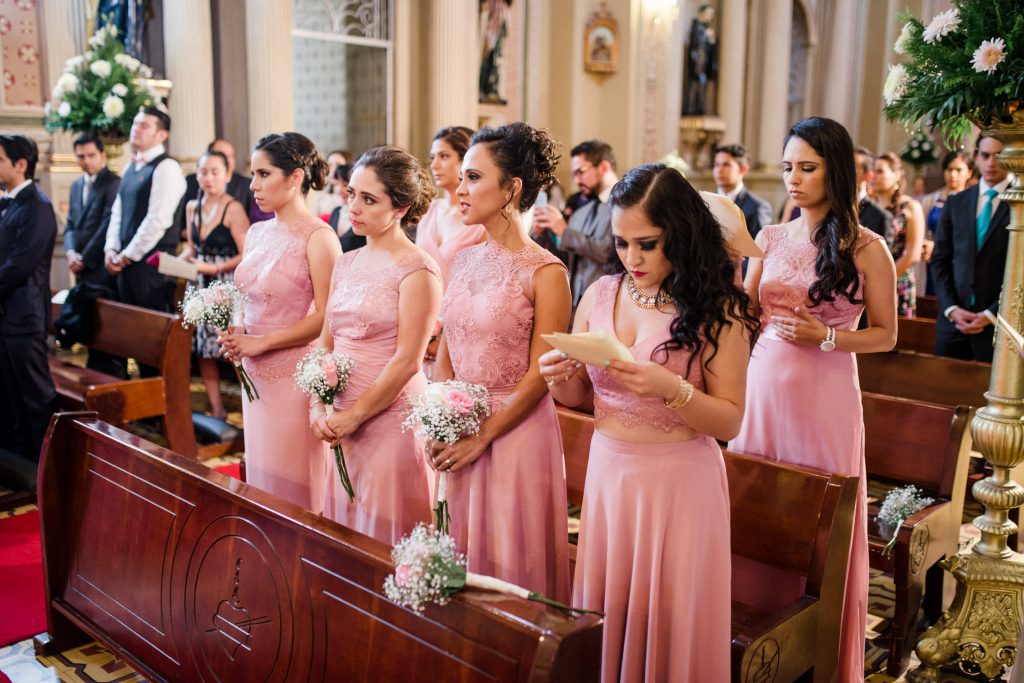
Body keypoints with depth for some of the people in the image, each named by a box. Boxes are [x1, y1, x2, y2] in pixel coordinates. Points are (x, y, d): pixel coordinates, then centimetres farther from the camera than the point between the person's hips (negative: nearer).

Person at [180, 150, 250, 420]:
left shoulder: (234, 208, -9)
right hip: (203, 286, 7)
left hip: (229, 285, -7)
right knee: (204, 348, 7)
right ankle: (216, 410, 17)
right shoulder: (193, 207, 12)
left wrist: (214, 268, -18)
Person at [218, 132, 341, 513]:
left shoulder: (317, 236, -12)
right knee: (261, 474, 15)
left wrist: (260, 342, -15)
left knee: (295, 483, 2)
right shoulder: (257, 233, 10)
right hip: (256, 374, 7)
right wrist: (236, 337, 1)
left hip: (296, 376, -7)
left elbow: (325, 317, -16)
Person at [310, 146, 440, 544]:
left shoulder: (416, 270, -11)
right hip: (342, 423, 7)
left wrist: (353, 416, -11)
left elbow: (407, 361, -15)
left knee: (383, 533, 5)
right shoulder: (346, 263, 10)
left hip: (390, 419, -6)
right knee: (343, 528, 16)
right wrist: (318, 408, -1)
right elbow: (326, 342, 12)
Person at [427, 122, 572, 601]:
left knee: (510, 559, 8)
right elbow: (446, 353, 10)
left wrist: (482, 437, -14)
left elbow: (539, 377, -14)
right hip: (459, 433, 6)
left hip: (515, 432, -6)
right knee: (461, 551, 17)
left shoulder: (545, 272, -13)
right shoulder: (464, 260, 7)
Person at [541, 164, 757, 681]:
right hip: (608, 472, 4)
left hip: (679, 481, -3)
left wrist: (670, 389, -26)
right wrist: (558, 379, -12)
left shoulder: (717, 309, -9)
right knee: (605, 611, 14)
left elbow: (730, 421, -10)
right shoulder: (599, 295, 2)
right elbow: (578, 397, 10)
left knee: (667, 619, 9)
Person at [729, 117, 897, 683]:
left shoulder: (866, 248, -4)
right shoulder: (770, 238, 7)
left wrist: (824, 337, -15)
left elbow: (885, 335, 0)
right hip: (763, 383, 4)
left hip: (825, 394, -4)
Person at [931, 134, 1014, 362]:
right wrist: (951, 308, -4)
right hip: (953, 318, 3)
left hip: (1000, 320, -3)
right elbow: (939, 260, 9)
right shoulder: (956, 203, 10)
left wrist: (992, 314, -11)